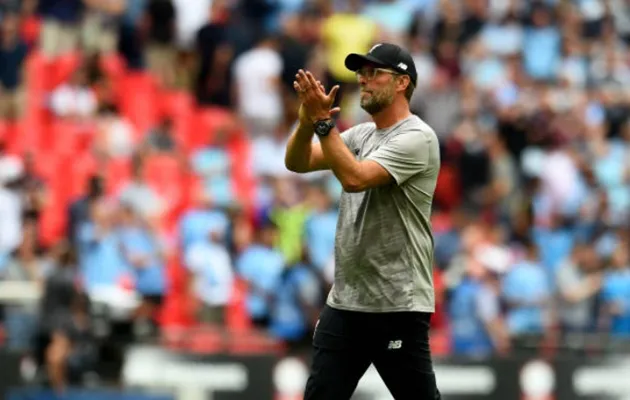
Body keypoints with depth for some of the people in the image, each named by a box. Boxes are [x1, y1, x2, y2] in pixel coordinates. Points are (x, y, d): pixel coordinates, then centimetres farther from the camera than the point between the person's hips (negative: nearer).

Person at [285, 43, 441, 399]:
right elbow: (297, 163, 4)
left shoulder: (416, 138, -12)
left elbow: (355, 178, -23)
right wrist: (308, 120, -15)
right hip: (345, 302, 8)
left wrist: (324, 121, -23)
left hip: (397, 306, -8)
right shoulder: (360, 135, 14)